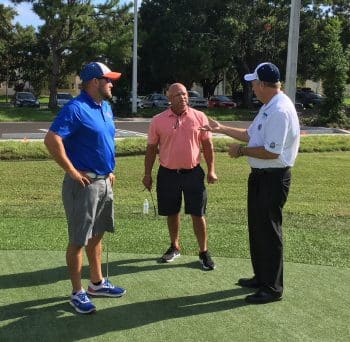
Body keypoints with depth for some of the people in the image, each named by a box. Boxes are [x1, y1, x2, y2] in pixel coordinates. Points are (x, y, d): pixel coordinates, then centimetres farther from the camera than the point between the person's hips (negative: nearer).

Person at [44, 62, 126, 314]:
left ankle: (97, 283, 32)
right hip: (84, 184, -9)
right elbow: (52, 140, -25)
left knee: (97, 235, 19)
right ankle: (78, 293, 13)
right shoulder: (75, 109, -17)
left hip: (104, 182, 9)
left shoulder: (106, 108, 11)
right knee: (78, 240, 2)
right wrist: (72, 171, -21)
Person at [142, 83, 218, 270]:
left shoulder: (200, 117, 0)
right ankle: (174, 247, 33)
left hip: (193, 173, -1)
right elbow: (151, 148, 4)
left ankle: (204, 252, 17)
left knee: (198, 214, 3)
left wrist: (211, 170, 0)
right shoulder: (158, 121, -1)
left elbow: (207, 145, 4)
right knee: (172, 213, 13)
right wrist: (147, 174, 3)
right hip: (168, 174, 1)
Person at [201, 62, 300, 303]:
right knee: (257, 228, 18)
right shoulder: (268, 107, 11)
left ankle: (273, 288, 12)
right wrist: (221, 129, 22)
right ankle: (261, 277, 33)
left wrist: (241, 151, -14)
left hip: (274, 178, -10)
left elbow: (272, 152, -27)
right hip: (261, 175, 10)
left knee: (269, 231, -1)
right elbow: (251, 135, 20)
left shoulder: (280, 111, -22)